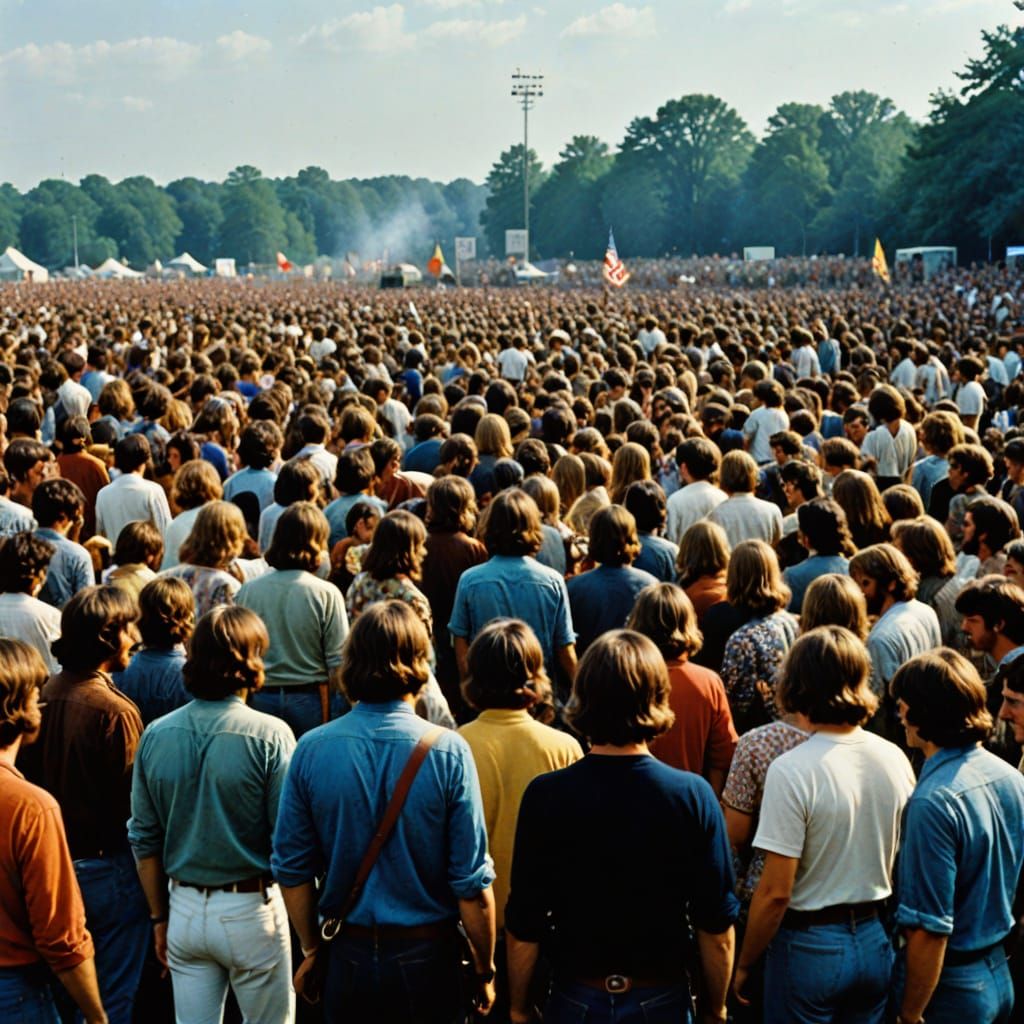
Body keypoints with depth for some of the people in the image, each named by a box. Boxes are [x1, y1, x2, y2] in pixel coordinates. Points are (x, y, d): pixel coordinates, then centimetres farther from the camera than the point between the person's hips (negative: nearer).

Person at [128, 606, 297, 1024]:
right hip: (249, 911, -4)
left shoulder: (155, 735, -2)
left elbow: (144, 839, 5)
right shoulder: (269, 735, -15)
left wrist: (160, 918, 15)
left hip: (184, 910, 4)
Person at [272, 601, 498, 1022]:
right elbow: (471, 882, -13)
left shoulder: (311, 749, -8)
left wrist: (312, 949, 14)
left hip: (348, 956, 2)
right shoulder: (448, 752, -15)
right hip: (426, 956, -2)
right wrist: (484, 970, 0)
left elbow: (291, 869, -1)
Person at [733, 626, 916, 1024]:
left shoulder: (791, 771, -20)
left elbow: (775, 892, -18)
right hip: (876, 943, 5)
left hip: (811, 947, -5)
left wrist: (743, 966, -6)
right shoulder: (895, 759, -4)